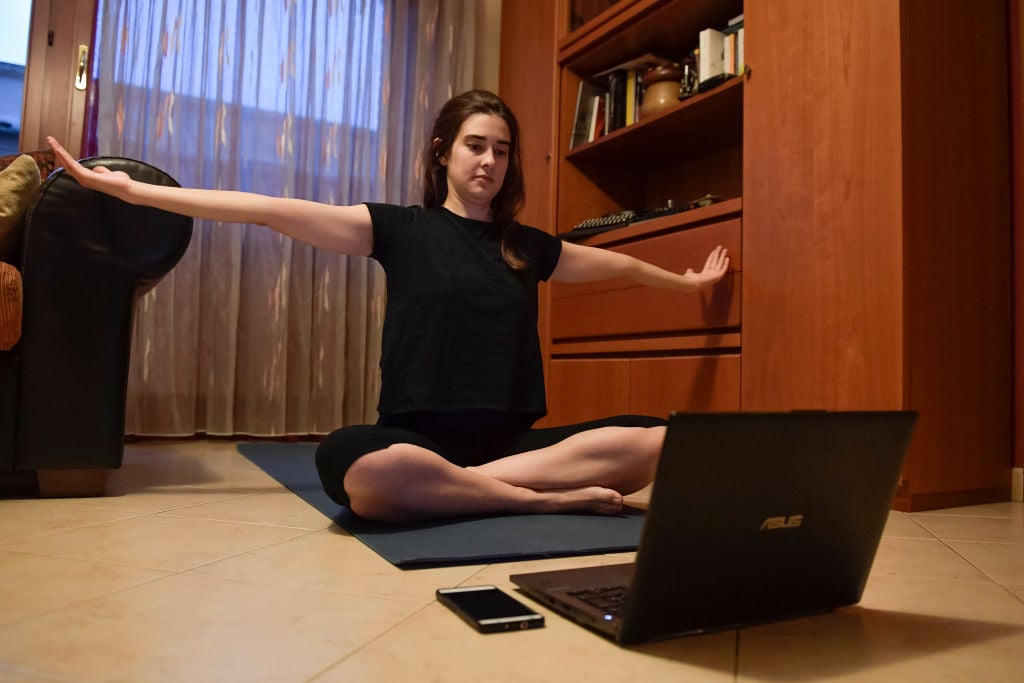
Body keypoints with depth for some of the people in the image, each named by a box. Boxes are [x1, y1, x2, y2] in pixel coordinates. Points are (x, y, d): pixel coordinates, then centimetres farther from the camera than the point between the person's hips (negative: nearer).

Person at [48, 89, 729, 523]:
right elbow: (274, 211, 0)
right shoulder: (401, 228, 6)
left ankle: (460, 490, -22)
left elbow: (616, 262, 32)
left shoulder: (529, 246, 16)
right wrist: (131, 189, -4)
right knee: (351, 464, -40)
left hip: (511, 437, 4)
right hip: (419, 436, -3)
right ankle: (549, 498, -22)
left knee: (660, 441, -19)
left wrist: (685, 280, 41)